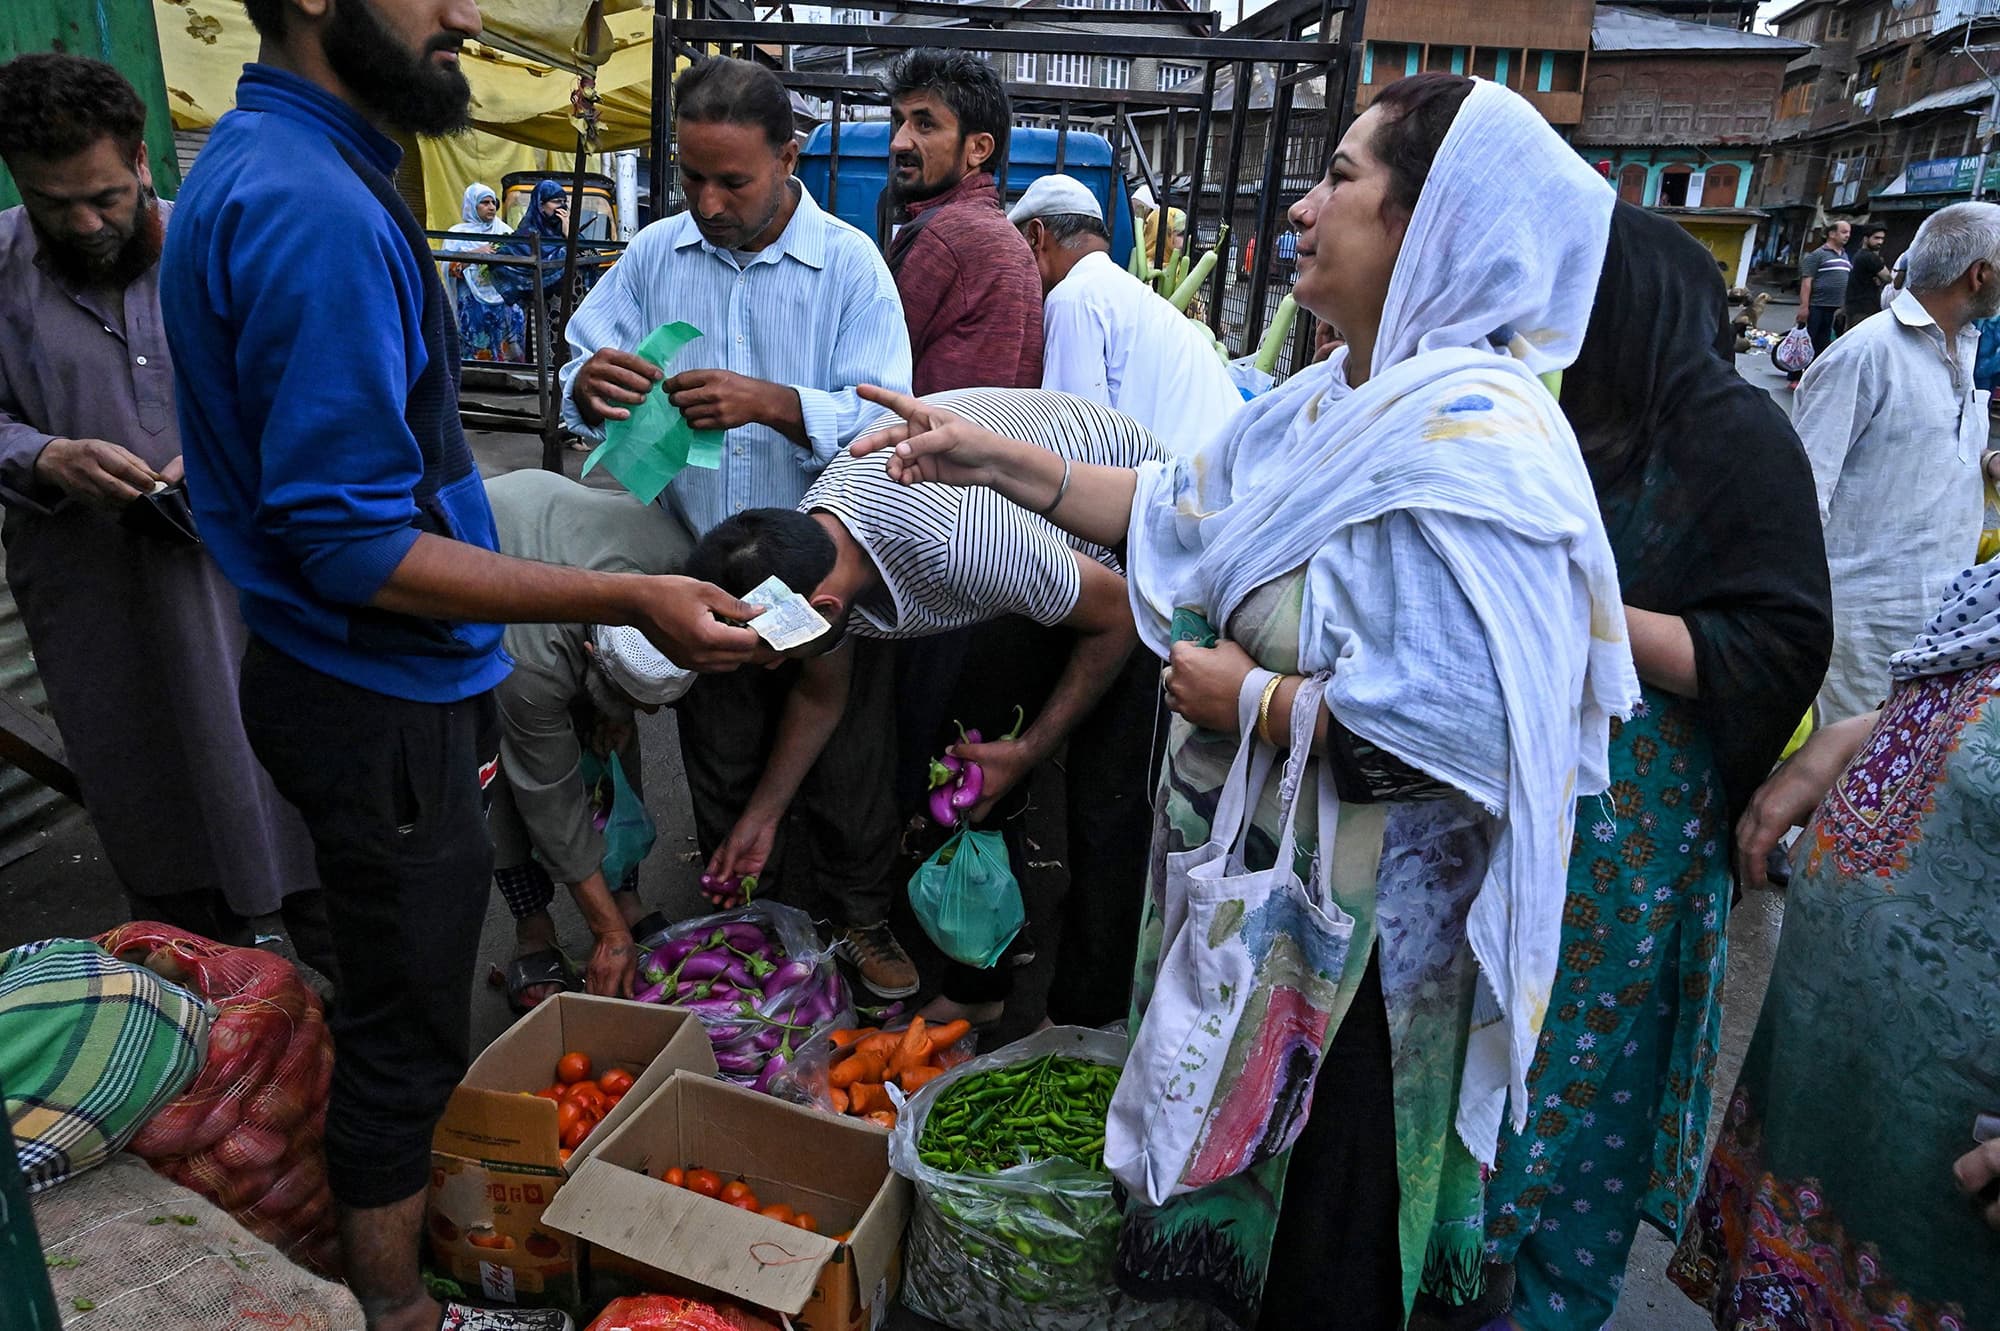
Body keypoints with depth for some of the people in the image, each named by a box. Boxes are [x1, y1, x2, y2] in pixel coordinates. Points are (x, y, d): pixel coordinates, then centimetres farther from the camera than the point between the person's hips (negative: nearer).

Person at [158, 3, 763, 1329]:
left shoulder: (263, 163, 10)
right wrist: (627, 600, -27)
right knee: (407, 1032, 7)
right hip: (381, 709, -10)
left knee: (397, 992, 24)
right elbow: (353, 548, -26)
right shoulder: (312, 212, -25)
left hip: (378, 685, 10)